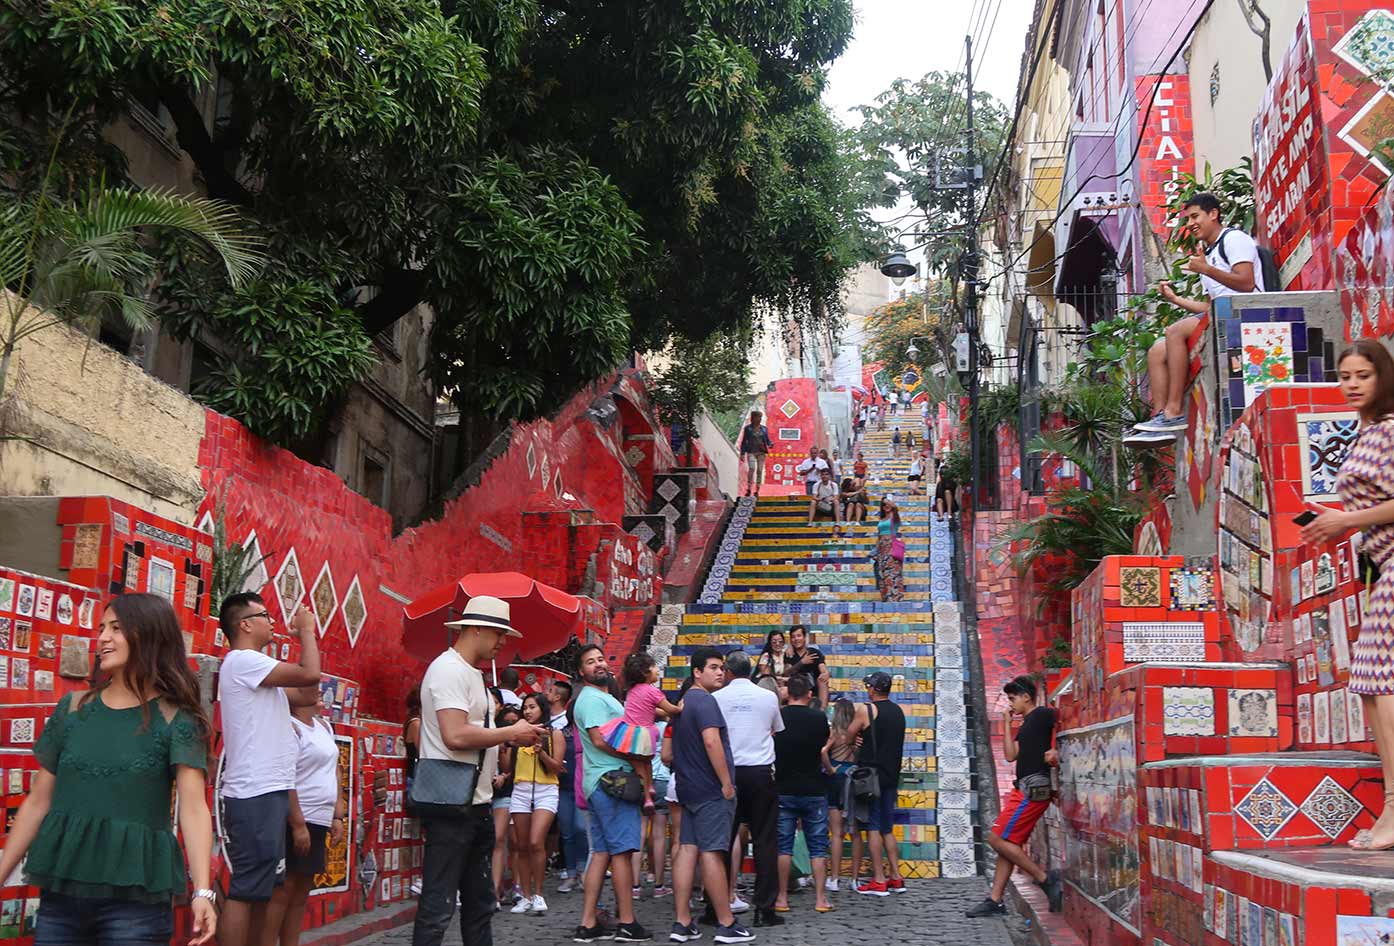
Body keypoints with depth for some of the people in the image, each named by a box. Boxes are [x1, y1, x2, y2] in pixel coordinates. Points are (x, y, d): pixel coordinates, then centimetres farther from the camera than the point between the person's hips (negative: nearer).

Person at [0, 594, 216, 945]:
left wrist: (202, 891, -24)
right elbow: (38, 802, 11)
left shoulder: (174, 719, -4)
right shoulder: (72, 709, 7)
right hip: (60, 889, 4)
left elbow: (194, 807, -14)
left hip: (138, 894, -4)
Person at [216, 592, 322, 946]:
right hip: (255, 795, -10)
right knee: (246, 890, -8)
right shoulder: (243, 660, -12)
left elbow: (301, 684, 15)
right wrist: (307, 629, -5)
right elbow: (310, 675, -20)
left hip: (266, 792, 10)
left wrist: (303, 634, 13)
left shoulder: (251, 665, 19)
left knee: (261, 889, 14)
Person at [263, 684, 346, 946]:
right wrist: (298, 824, -22)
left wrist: (338, 817, 14)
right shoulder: (289, 727, -12)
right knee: (284, 888, -7)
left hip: (320, 821, 8)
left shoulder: (324, 725, 15)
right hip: (296, 821, -8)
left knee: (302, 890, 11)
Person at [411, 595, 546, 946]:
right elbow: (456, 735, -25)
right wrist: (511, 732, -14)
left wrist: (511, 738, 6)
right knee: (438, 906, -5)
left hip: (476, 804, 10)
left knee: (480, 903, 16)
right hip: (451, 806, -10)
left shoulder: (472, 673, 17)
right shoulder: (449, 669, -14)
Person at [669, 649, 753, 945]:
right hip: (712, 790, -9)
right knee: (712, 852, -6)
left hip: (689, 787, 9)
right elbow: (711, 741, -25)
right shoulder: (706, 701, -14)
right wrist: (727, 783, -20)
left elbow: (671, 751, 24)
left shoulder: (684, 703, 17)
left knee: (688, 848, 7)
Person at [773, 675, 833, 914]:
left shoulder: (777, 717, -5)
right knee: (818, 846, 7)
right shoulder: (819, 718, -6)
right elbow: (824, 748, 9)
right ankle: (820, 898, 6)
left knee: (783, 845, 6)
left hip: (783, 789, 1)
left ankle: (782, 897, 7)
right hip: (814, 790, 0)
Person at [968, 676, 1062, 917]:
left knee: (997, 839, -10)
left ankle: (1045, 878, -5)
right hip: (1024, 789, 10)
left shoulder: (1042, 714, -6)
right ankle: (995, 901, 10)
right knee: (1007, 843, 8)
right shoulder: (1027, 725, 22)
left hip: (1033, 790, -10)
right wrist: (1007, 724, 15)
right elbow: (1011, 755, 13)